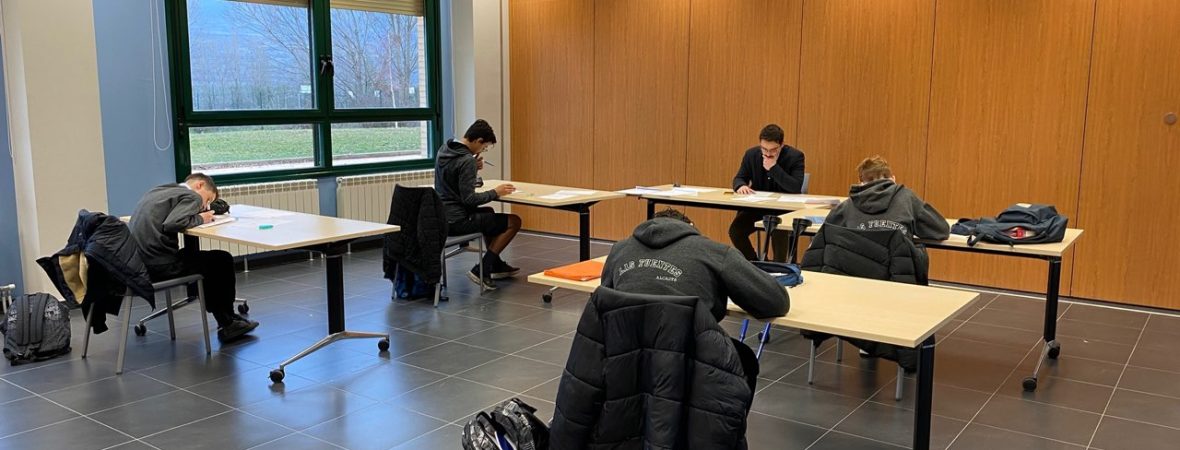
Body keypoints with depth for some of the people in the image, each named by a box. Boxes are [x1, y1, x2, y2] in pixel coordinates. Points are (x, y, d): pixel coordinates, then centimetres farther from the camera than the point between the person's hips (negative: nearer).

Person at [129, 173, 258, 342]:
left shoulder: (160, 190, 18)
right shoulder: (192, 197, -7)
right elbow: (171, 224, -21)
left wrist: (201, 213, 13)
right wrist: (199, 219, -4)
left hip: (139, 263, 9)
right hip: (159, 265, -9)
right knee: (223, 261, 5)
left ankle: (225, 320, 29)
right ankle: (228, 325, 19)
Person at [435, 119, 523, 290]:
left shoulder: (444, 150, 6)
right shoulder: (467, 160, -21)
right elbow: (469, 199, -24)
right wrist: (495, 193, -11)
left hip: (442, 217, 10)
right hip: (457, 221, -10)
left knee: (488, 212, 34)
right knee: (514, 221, -2)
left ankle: (497, 265, 38)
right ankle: (481, 270, -2)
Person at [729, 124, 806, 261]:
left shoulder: (795, 156, -12)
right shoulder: (751, 154, 0)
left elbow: (797, 188, -21)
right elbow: (739, 178, 8)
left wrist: (774, 168, -26)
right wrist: (741, 186, -18)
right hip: (757, 205, 4)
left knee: (778, 230, -36)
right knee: (735, 230, -20)